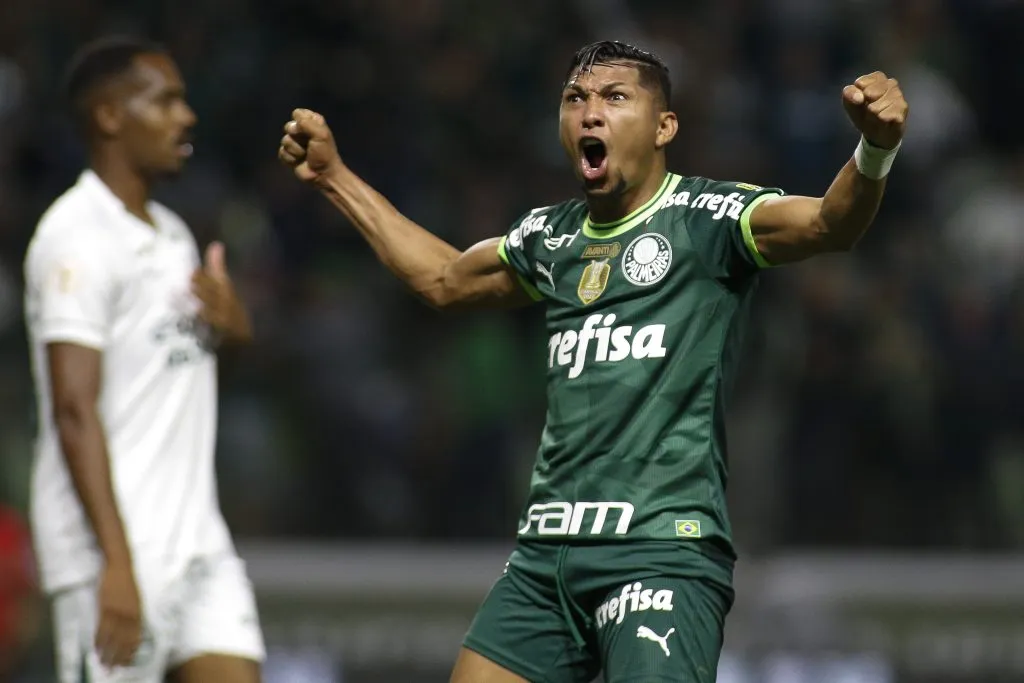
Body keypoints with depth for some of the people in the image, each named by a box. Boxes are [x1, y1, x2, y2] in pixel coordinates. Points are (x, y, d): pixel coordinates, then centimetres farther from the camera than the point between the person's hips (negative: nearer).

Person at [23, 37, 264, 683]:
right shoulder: (78, 238, -11)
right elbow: (75, 410, -18)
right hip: (114, 547, -8)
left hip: (197, 539, 8)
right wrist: (117, 563, -25)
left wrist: (232, 325, 4)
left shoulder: (171, 234, 17)